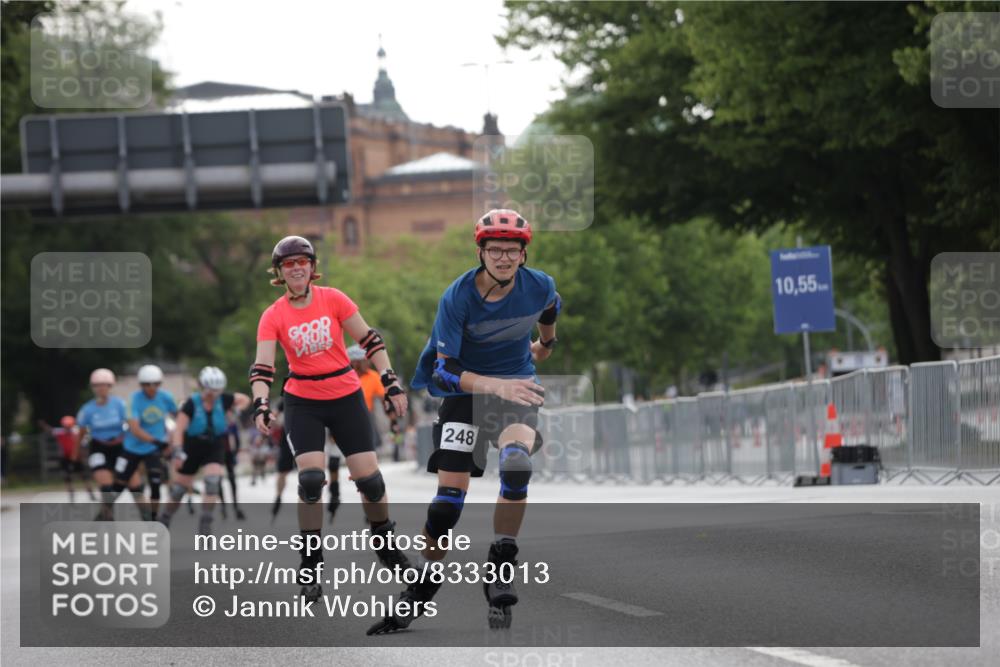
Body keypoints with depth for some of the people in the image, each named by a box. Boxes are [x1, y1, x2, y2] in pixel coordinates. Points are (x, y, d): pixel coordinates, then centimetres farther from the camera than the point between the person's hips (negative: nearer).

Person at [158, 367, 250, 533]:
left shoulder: (223, 400, -13)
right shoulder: (192, 404, -22)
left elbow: (245, 399, 5)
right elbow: (179, 429, -26)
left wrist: (235, 412, -12)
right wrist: (177, 452, -37)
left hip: (215, 448, 1)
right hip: (193, 449, -1)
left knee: (213, 481, -22)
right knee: (180, 487, 9)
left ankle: (205, 522, -16)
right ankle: (165, 518, 32)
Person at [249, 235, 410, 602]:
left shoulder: (333, 300, -6)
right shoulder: (273, 316, -6)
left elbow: (369, 340, 0)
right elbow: (262, 367, -12)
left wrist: (391, 381, -5)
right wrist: (260, 405, -28)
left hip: (346, 398, 1)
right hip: (303, 403, -1)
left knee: (369, 478, -3)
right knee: (311, 479, -18)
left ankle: (386, 544, 26)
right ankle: (310, 566, -4)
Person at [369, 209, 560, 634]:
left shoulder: (540, 287, -11)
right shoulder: (457, 297, -19)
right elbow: (444, 371, -23)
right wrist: (496, 385, -38)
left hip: (518, 388, 1)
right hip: (465, 391, -1)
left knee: (516, 463, -30)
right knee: (449, 496, -9)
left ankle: (500, 571, -17)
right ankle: (421, 591, 11)